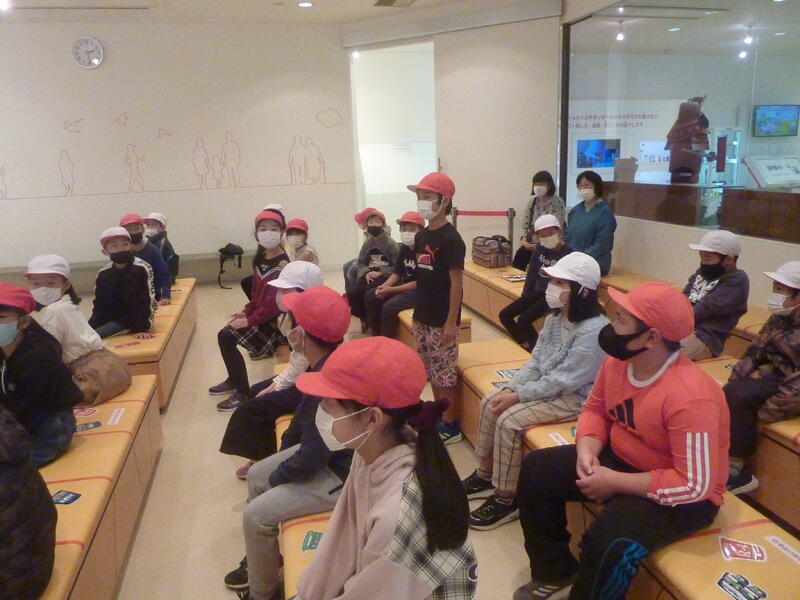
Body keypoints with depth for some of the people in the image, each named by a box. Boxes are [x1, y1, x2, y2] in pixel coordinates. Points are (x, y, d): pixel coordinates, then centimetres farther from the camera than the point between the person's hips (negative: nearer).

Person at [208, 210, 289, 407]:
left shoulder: (282, 264, -21)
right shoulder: (261, 259, 9)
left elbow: (274, 302, -23)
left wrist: (250, 320, -18)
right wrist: (246, 312, 5)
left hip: (274, 320, -9)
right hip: (260, 315, 9)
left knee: (227, 338, -13)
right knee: (224, 335, 9)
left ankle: (243, 392, 0)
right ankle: (234, 380, 28)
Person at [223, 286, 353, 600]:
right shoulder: (328, 362, -6)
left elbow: (310, 458, -26)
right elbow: (304, 410, 12)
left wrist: (277, 477, -7)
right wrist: (284, 446, 15)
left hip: (341, 474, -10)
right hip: (321, 449, 10)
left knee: (255, 515, -7)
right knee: (255, 476, 19)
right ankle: (262, 557, 38)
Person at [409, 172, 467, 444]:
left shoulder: (451, 238, -16)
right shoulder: (422, 236, 7)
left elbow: (456, 283, -16)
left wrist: (451, 322, -17)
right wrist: (417, 311, 14)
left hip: (442, 320, -8)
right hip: (423, 317, 8)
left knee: (444, 373, 1)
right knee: (431, 371, 17)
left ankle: (451, 426, 14)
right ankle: (438, 416, 32)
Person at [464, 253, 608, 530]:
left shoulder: (593, 330, -27)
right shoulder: (556, 315, 0)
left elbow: (562, 381, -26)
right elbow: (536, 359, 5)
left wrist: (518, 396, -21)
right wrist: (511, 388, -9)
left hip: (575, 396, -9)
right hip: (548, 385, 9)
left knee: (509, 420, -21)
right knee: (490, 403, 0)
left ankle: (507, 499, -4)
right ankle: (486, 474, 17)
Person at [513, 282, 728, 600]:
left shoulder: (690, 397, -33)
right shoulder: (616, 361, -9)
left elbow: (695, 485, -29)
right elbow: (594, 409, 7)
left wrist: (614, 482, -26)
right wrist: (587, 449, -15)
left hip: (682, 495, -8)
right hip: (619, 457, 8)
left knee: (607, 541, -32)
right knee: (536, 470, 4)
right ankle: (556, 573, 21)